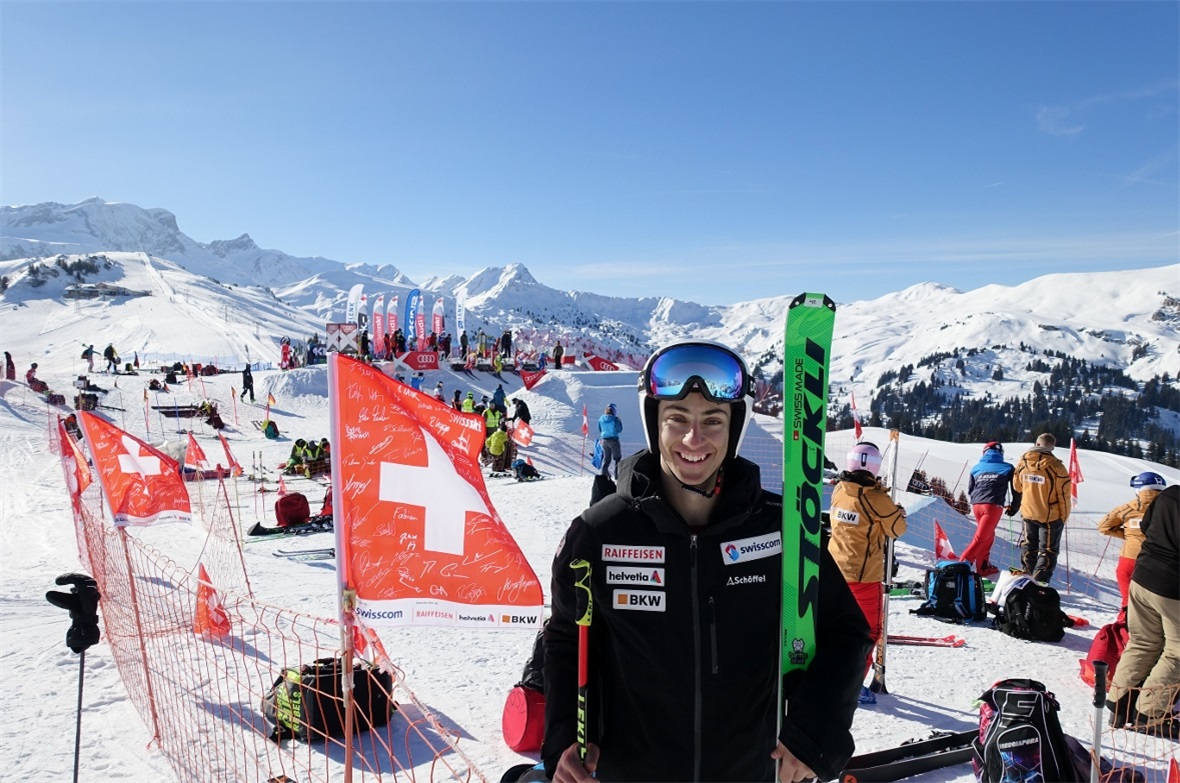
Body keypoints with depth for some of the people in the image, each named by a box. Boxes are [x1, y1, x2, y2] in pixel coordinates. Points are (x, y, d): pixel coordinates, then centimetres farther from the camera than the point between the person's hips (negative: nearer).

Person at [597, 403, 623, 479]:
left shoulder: (601, 419, 1)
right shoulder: (615, 419, -14)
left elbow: (600, 430, 10)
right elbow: (619, 430, -6)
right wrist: (620, 422, 8)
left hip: (604, 440, 4)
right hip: (613, 440, -4)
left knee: (606, 458, 17)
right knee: (618, 458, 10)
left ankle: (603, 472, 9)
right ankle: (618, 474, 6)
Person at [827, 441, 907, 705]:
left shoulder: (838, 490, -3)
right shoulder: (877, 499, -21)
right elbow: (897, 529, -6)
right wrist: (899, 513, 14)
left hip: (836, 569, 6)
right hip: (864, 574, -6)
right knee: (868, 630, 8)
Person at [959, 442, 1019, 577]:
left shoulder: (976, 468, 15)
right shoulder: (1007, 468, 9)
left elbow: (970, 489, 20)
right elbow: (1016, 490, 12)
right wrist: (1014, 506, 26)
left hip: (976, 505, 4)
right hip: (993, 506, -4)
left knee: (988, 535, 21)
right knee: (981, 537, -6)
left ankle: (984, 566, 22)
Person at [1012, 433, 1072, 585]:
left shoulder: (1023, 462, -9)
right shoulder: (1056, 467, -20)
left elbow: (1017, 487, 6)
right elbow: (1064, 495, -13)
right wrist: (1064, 516, 0)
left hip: (1028, 513, 4)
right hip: (1050, 516, -3)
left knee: (1028, 547, 20)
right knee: (1047, 551, 9)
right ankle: (1039, 583, 4)